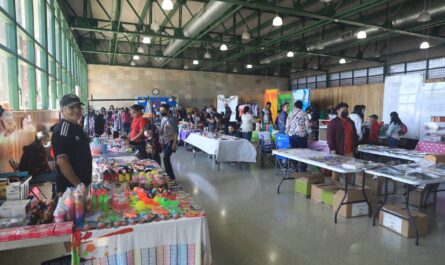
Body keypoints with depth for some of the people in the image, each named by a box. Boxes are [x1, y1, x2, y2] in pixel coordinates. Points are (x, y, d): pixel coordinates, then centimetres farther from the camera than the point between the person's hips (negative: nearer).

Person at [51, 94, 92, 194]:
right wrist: (78, 185, -22)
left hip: (82, 183, 9)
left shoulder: (76, 127, 11)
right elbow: (62, 161, -24)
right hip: (69, 187, -9)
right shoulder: (62, 128, -17)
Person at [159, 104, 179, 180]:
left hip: (170, 141, -8)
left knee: (166, 158, -14)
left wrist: (174, 143, -20)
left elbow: (176, 132, -16)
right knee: (166, 159, 10)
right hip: (164, 142, 8)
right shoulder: (163, 119, 10)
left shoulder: (171, 119, -14)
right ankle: (169, 175, 21)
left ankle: (171, 177, -5)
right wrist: (161, 141, 16)